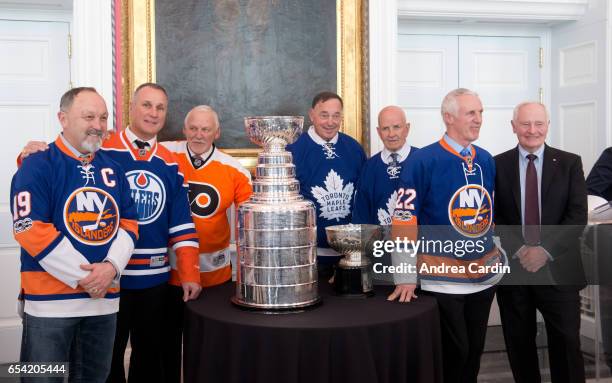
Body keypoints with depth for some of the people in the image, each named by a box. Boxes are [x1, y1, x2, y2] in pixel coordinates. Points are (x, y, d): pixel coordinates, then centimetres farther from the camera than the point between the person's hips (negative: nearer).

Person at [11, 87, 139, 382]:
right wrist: (83, 276, -16)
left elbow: (129, 223, 8)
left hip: (104, 298, 5)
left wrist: (111, 267, -10)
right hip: (50, 300, -5)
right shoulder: (37, 166, -8)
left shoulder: (113, 169, 10)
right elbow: (30, 229, -17)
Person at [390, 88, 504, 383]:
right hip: (443, 280, -6)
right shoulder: (422, 161, -13)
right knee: (453, 353, 3)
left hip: (484, 277, 6)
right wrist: (406, 276, -17)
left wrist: (497, 253, 17)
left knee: (474, 350, 16)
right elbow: (404, 219, -15)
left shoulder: (486, 160, 6)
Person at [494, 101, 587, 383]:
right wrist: (518, 250, -13)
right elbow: (493, 216, -1)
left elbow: (578, 216, -5)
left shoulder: (569, 163, 3)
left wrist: (545, 250, -14)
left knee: (566, 343, 3)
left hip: (558, 269, 0)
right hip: (511, 267, 1)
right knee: (519, 344, 10)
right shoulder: (498, 165, 3)